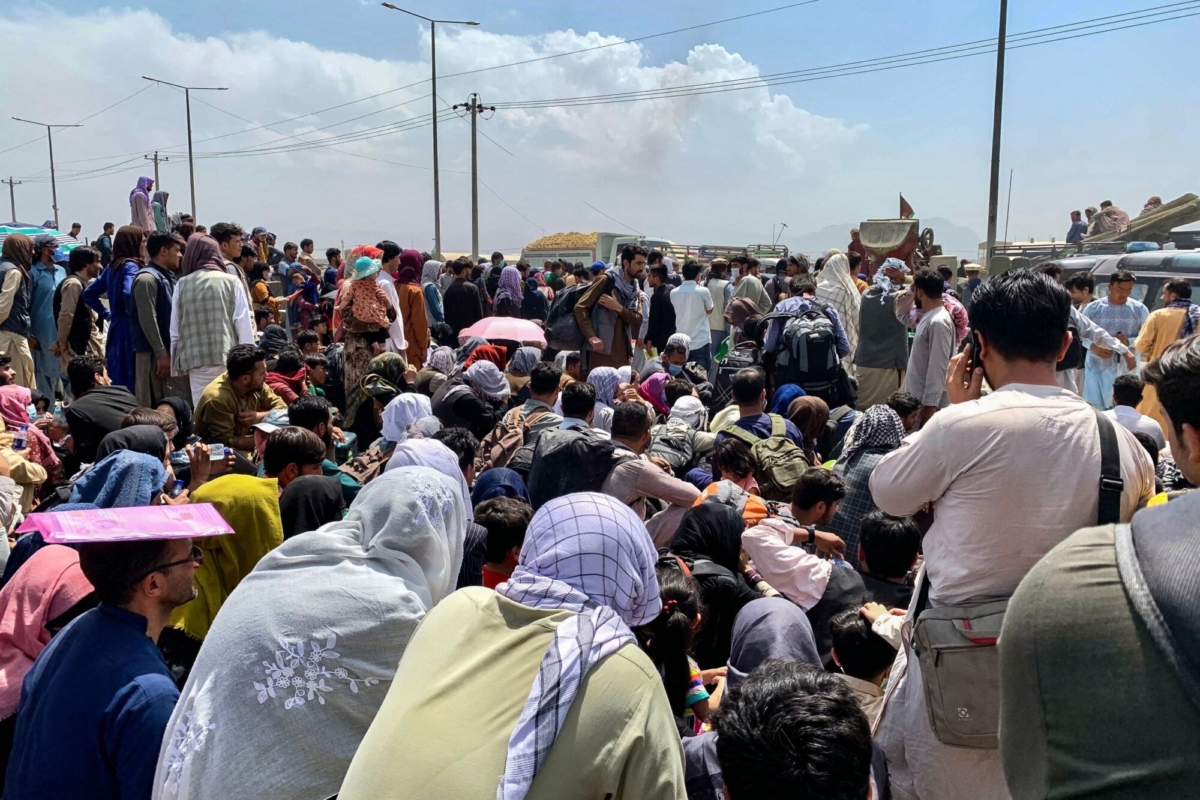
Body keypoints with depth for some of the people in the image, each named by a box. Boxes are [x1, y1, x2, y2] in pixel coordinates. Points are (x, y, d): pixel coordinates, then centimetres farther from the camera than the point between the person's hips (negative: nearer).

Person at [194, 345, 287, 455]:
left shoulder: (256, 384, -9)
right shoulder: (217, 398, -27)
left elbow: (283, 409, -1)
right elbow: (227, 443, -25)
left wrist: (259, 416, -20)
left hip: (245, 449, 7)